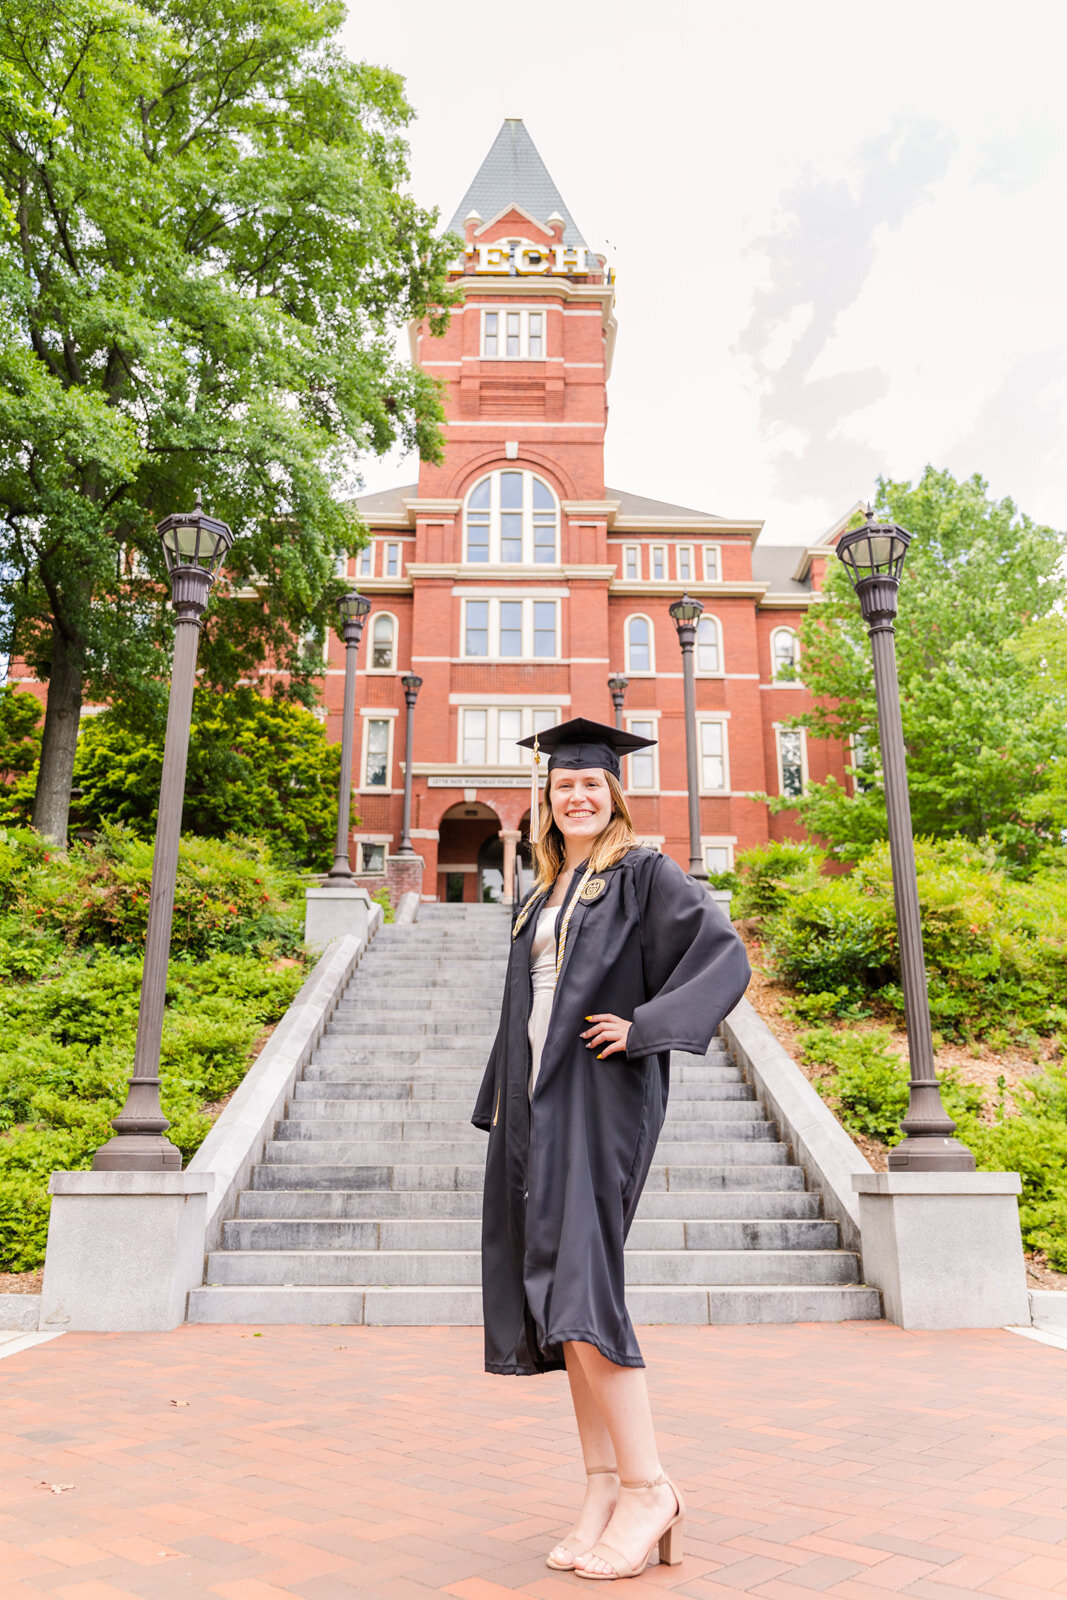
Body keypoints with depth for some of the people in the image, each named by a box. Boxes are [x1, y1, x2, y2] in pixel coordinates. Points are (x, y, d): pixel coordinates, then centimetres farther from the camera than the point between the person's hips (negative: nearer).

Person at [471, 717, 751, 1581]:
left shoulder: (646, 875, 0)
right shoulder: (543, 898, 20)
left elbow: (725, 956, -11)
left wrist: (645, 1025, -18)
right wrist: (503, 1105, 16)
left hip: (600, 1100, -7)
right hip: (537, 1104, 7)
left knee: (579, 1280, -14)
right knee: (560, 1291, 6)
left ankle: (648, 1487, -3)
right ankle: (604, 1484, 14)